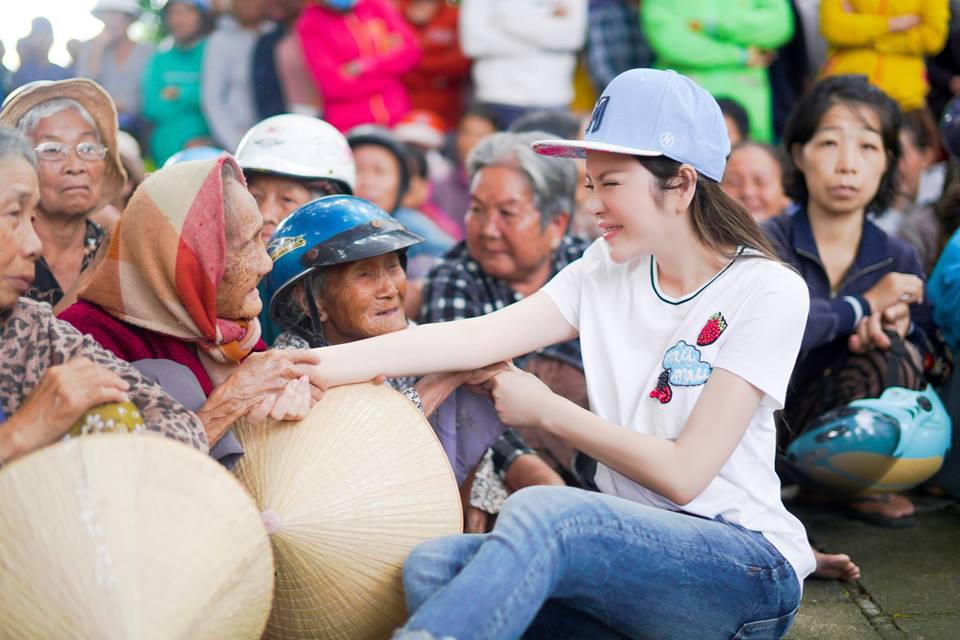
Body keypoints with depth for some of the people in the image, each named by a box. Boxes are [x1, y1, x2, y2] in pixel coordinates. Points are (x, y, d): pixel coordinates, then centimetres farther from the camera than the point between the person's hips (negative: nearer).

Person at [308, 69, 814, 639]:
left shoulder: (768, 291, -9)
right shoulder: (606, 268, 7)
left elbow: (682, 473, -13)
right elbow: (479, 337, -6)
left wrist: (545, 410, -4)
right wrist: (313, 365, -17)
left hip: (746, 575, -5)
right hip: (632, 556, 5)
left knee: (544, 510, -35)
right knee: (434, 566, -23)